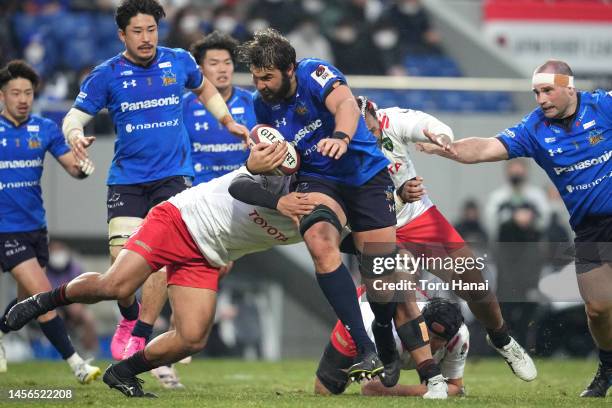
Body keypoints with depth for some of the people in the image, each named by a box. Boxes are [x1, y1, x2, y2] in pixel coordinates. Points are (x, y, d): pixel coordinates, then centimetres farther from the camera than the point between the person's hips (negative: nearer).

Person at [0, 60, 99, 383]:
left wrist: (81, 168, -20)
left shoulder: (45, 129, 4)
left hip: (35, 226, 5)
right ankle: (75, 363, -12)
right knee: (43, 295, -14)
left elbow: (71, 165, 1)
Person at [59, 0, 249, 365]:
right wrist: (75, 134, -23)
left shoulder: (179, 62, 4)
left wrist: (229, 122, 14)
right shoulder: (107, 75, -1)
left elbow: (205, 89, 24)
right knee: (122, 258, -10)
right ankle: (129, 316, 22)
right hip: (126, 180, 0)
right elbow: (75, 115, 0)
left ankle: (141, 335, -6)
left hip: (173, 174, 0)